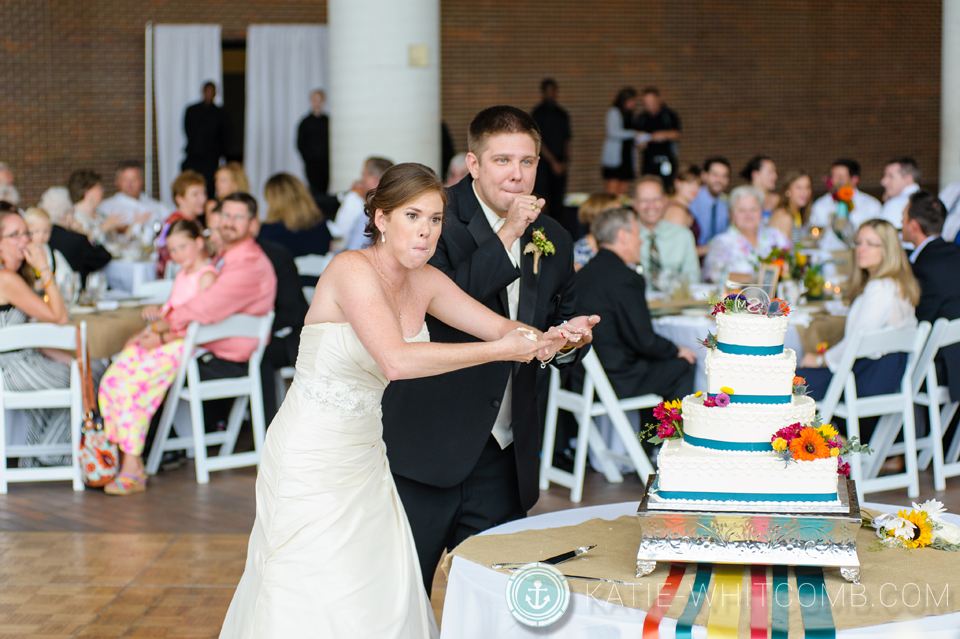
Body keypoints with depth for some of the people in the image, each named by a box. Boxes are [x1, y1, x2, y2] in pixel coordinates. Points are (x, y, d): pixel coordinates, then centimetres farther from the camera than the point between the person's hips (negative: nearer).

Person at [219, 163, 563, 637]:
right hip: (309, 459, -7)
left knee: (382, 596, 5)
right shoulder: (353, 269, -20)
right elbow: (397, 361, -31)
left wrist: (544, 339, -20)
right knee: (313, 601, -2)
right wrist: (499, 350, -28)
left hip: (363, 454, 7)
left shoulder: (425, 281, 3)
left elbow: (500, 325, 3)